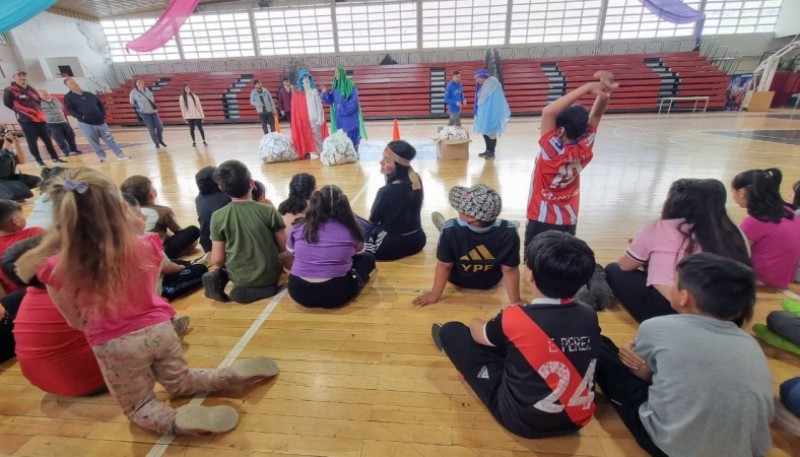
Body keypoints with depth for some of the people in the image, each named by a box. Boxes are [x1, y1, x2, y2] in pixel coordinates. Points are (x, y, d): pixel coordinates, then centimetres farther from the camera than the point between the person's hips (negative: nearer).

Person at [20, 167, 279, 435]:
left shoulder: (58, 270, -18)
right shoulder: (144, 248, -14)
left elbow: (77, 322, -4)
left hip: (114, 346, -2)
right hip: (159, 329, 2)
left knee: (138, 407, 21)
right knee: (180, 383, 28)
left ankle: (178, 421, -10)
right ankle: (235, 374, 4)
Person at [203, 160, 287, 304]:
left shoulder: (218, 217, -11)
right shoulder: (269, 211, -15)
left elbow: (217, 260, -8)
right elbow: (283, 247, -8)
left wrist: (222, 268, 16)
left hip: (240, 278, 2)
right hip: (269, 275, -1)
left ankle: (219, 277, 1)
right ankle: (264, 287, 5)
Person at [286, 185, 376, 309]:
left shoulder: (299, 227, -1)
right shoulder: (351, 230, -7)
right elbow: (358, 253, 15)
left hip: (298, 292, 4)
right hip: (335, 294, -4)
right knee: (368, 258, 17)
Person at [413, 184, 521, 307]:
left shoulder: (451, 229, -39)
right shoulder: (509, 232, -35)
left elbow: (444, 266, -25)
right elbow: (510, 270, -24)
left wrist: (435, 295, -10)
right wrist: (515, 302, -9)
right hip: (490, 282, 1)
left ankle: (442, 226, 51)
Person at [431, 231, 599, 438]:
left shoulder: (514, 318, -25)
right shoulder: (589, 315, -12)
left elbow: (478, 334, -3)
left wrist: (476, 323, 20)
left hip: (522, 421, -5)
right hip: (577, 419, 5)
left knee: (452, 331, 5)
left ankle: (452, 345, 35)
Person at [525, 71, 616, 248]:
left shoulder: (552, 151, -24)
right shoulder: (584, 150, -10)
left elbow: (548, 112, -30)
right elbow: (596, 114, -4)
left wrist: (587, 87, -28)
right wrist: (604, 91, -22)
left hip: (541, 221, -6)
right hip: (568, 221, 6)